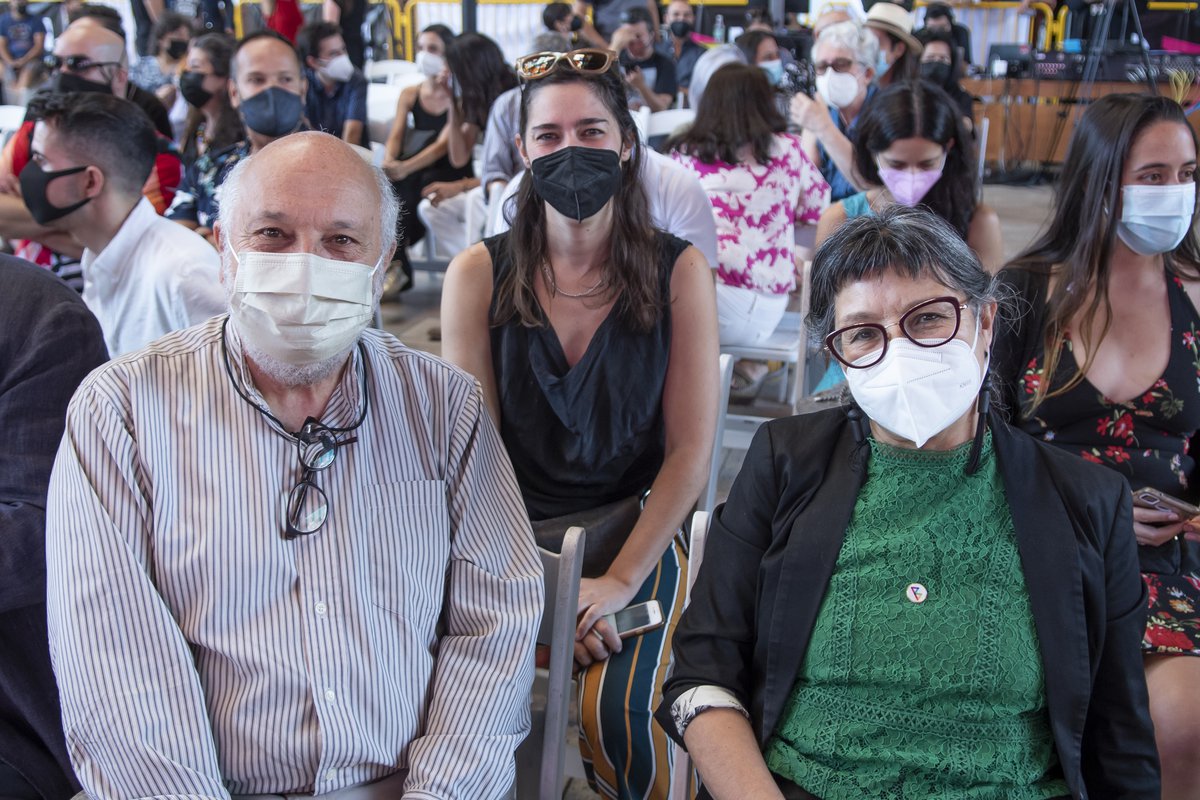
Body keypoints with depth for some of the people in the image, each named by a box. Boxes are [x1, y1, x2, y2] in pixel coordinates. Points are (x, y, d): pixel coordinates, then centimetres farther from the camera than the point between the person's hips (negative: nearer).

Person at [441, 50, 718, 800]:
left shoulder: (677, 271, -1)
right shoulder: (480, 273, 0)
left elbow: (690, 449, -2)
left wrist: (620, 580, -12)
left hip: (635, 527, -1)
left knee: (616, 712, -25)